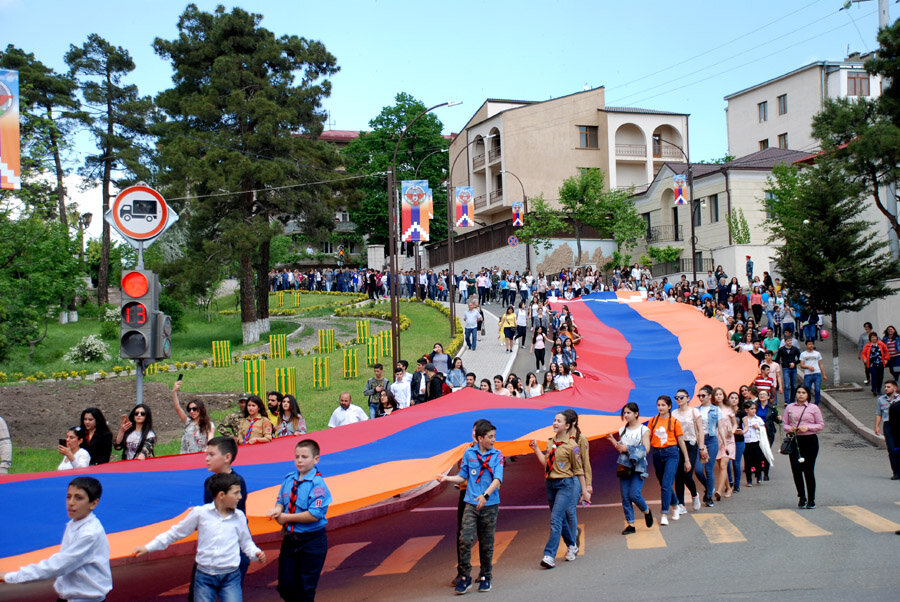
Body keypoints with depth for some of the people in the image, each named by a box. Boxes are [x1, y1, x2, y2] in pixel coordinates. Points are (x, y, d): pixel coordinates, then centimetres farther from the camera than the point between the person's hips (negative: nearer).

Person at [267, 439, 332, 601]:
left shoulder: (318, 484, -16)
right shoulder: (288, 479, 4)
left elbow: (315, 514, -23)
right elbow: (281, 501, 13)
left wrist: (286, 517, -17)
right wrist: (277, 509, -12)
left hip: (311, 541, -6)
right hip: (289, 539, 6)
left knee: (306, 589, 6)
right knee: (285, 585, 11)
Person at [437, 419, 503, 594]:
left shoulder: (497, 455, 3)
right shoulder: (469, 453, 5)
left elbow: (498, 479, -9)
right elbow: (462, 477, 13)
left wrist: (486, 495, -22)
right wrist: (447, 479, -3)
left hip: (490, 504, 0)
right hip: (471, 503, 0)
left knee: (487, 544, 6)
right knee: (465, 540, -12)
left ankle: (485, 577, 21)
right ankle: (464, 578, -2)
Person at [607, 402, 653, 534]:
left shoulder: (644, 430, -1)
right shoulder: (623, 430, 13)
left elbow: (645, 449, -9)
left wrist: (627, 449, -15)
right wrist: (613, 441, -3)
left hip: (638, 466, -5)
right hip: (624, 466, 5)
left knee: (634, 494, -15)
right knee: (625, 497, -1)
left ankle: (647, 511, 15)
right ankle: (630, 524, 5)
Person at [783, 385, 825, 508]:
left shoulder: (813, 408, 3)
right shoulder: (790, 408, 9)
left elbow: (821, 425, 2)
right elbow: (785, 424, 12)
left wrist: (808, 427, -13)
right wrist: (790, 428, -10)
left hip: (810, 440, -2)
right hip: (795, 440, 2)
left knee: (809, 470, 0)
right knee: (796, 469, -4)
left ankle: (811, 499, 12)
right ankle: (802, 497, 14)